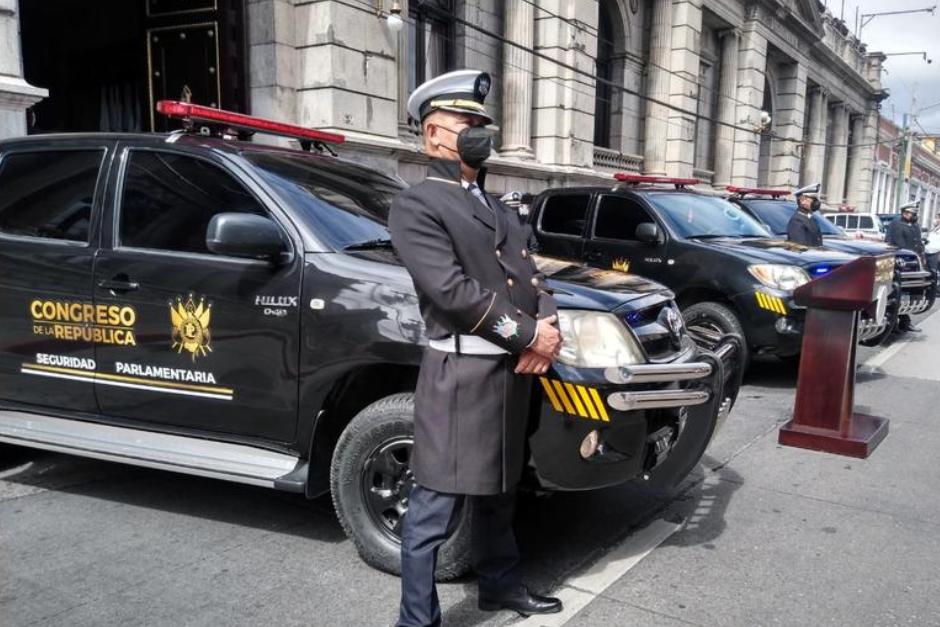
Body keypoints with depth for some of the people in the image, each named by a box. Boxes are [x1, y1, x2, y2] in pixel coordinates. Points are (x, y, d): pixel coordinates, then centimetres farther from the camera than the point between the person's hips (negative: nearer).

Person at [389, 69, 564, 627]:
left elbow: (531, 274, 16)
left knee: (497, 493, 22)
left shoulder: (496, 208, 20)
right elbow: (453, 291, -17)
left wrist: (550, 325, -5)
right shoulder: (416, 207, -6)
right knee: (436, 510, 0)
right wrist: (531, 335, -14)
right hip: (462, 374, -8)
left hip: (515, 370, 8)